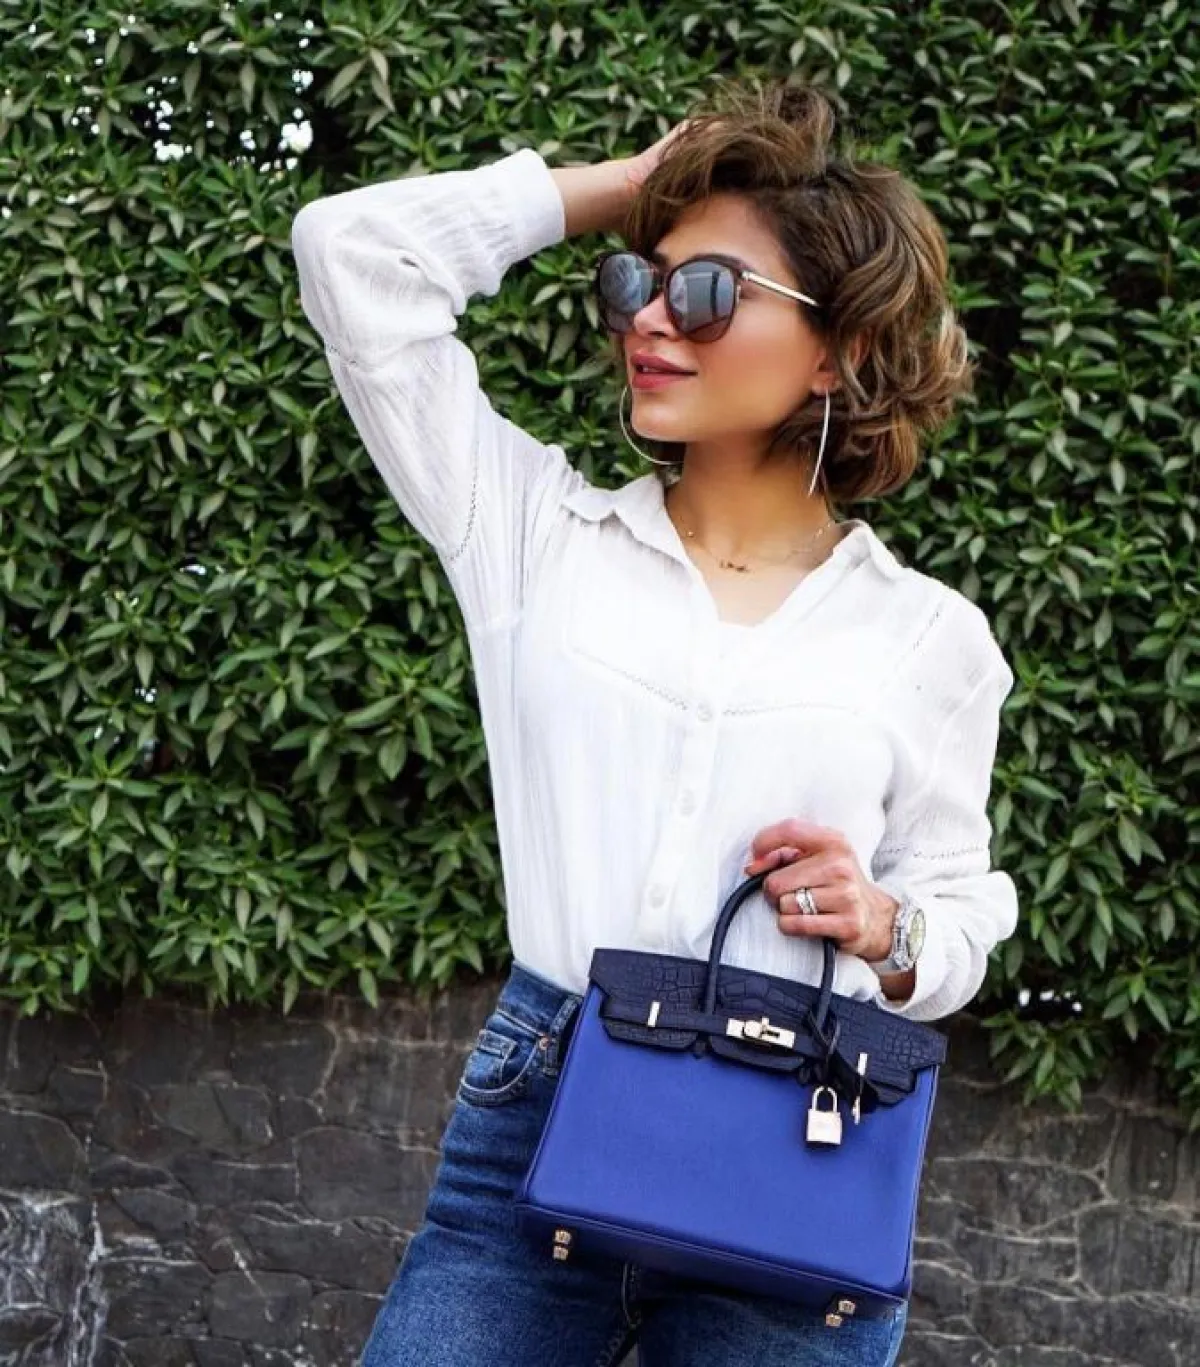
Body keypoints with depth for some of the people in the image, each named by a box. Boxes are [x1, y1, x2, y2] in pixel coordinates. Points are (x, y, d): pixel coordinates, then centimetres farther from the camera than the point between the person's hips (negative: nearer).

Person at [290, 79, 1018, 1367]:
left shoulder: (928, 636, 5)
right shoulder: (541, 535, 6)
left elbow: (961, 918, 14)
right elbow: (354, 249, 3)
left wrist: (883, 931, -9)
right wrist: (632, 183, 7)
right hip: (536, 1111, 1)